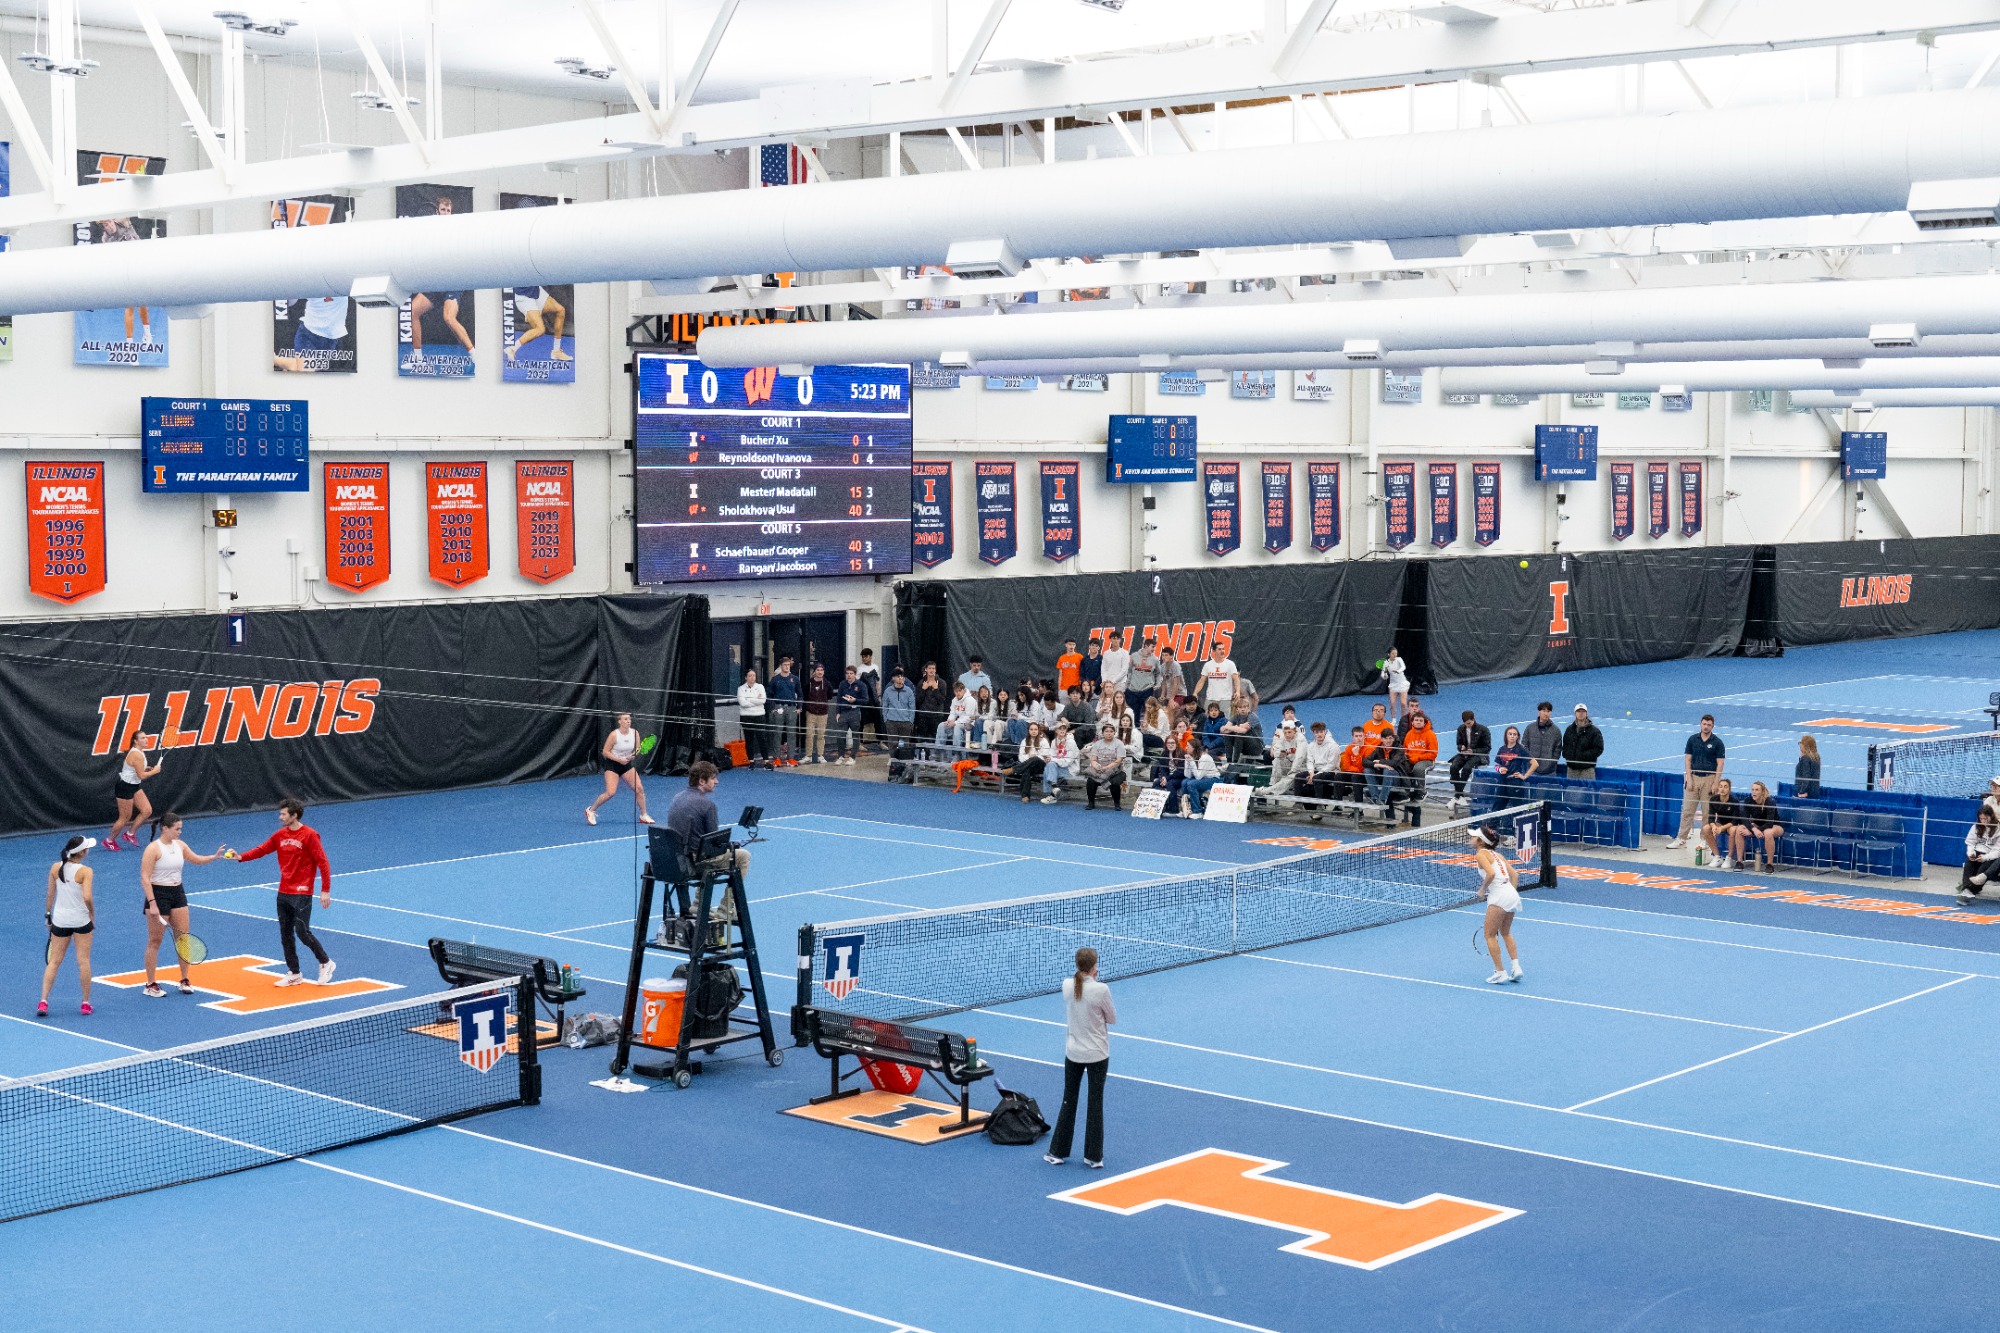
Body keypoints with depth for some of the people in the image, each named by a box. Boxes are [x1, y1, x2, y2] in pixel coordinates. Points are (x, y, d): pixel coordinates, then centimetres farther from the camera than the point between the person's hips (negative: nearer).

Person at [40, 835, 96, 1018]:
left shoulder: (55, 868, -1)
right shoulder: (85, 871, -15)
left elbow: (50, 895, 5)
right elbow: (87, 897, -23)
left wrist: (48, 914, 16)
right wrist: (93, 914, -7)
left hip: (60, 919, 4)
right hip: (81, 920, -4)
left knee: (54, 962, 9)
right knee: (83, 961, 6)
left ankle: (43, 1001, 0)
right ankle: (86, 1003, 13)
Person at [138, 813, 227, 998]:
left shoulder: (180, 845, 5)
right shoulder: (153, 849, -15)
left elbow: (197, 859, 21)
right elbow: (145, 878, -17)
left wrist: (214, 857, 2)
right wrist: (152, 904, -22)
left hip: (178, 893, 7)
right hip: (158, 894, -6)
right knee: (154, 942, 2)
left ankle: (185, 980, 18)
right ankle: (150, 985, 11)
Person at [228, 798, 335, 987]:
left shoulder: (309, 835, -11)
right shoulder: (280, 835, 9)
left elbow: (323, 863, -13)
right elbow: (261, 849, 5)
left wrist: (325, 890, -16)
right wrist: (241, 857, -13)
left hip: (302, 894, -7)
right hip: (283, 893, 7)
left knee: (303, 932, -10)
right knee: (286, 934, 9)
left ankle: (325, 963, 10)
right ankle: (294, 975, 17)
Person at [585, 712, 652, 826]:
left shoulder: (635, 733, -4)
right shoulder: (614, 735, -17)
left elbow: (637, 750, 6)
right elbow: (605, 752, -13)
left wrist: (634, 755, -17)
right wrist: (619, 759, -22)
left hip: (626, 765, 5)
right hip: (612, 765, -5)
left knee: (639, 789, -5)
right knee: (610, 793, -18)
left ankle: (643, 816, 10)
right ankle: (590, 810, 2)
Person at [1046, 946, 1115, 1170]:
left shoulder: (1067, 986, -7)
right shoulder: (1101, 990, -20)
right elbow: (1112, 1018, -5)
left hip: (1073, 1053, 3)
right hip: (1097, 1054, -3)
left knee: (1069, 1102, 15)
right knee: (1095, 1104, 8)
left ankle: (1058, 1152, 20)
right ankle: (1094, 1156, 13)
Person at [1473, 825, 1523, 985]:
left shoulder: (1481, 854, -5)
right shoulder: (1497, 854, 20)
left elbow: (1491, 873, -21)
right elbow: (1513, 874, 18)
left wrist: (1482, 889, -8)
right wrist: (1512, 890, 20)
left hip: (1499, 895, -9)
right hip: (1512, 894, 9)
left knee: (1490, 935, 3)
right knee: (1506, 933, 23)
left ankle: (1500, 972, 1)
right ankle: (1516, 968, 15)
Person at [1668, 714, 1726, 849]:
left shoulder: (1717, 742, -1)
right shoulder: (1692, 739, 5)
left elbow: (1720, 764, -3)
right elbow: (1688, 759, 6)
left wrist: (1715, 783, -10)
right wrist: (1689, 779, -3)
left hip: (1709, 779, -2)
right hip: (1693, 778, 2)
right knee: (1687, 810, 1)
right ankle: (1681, 839, 3)